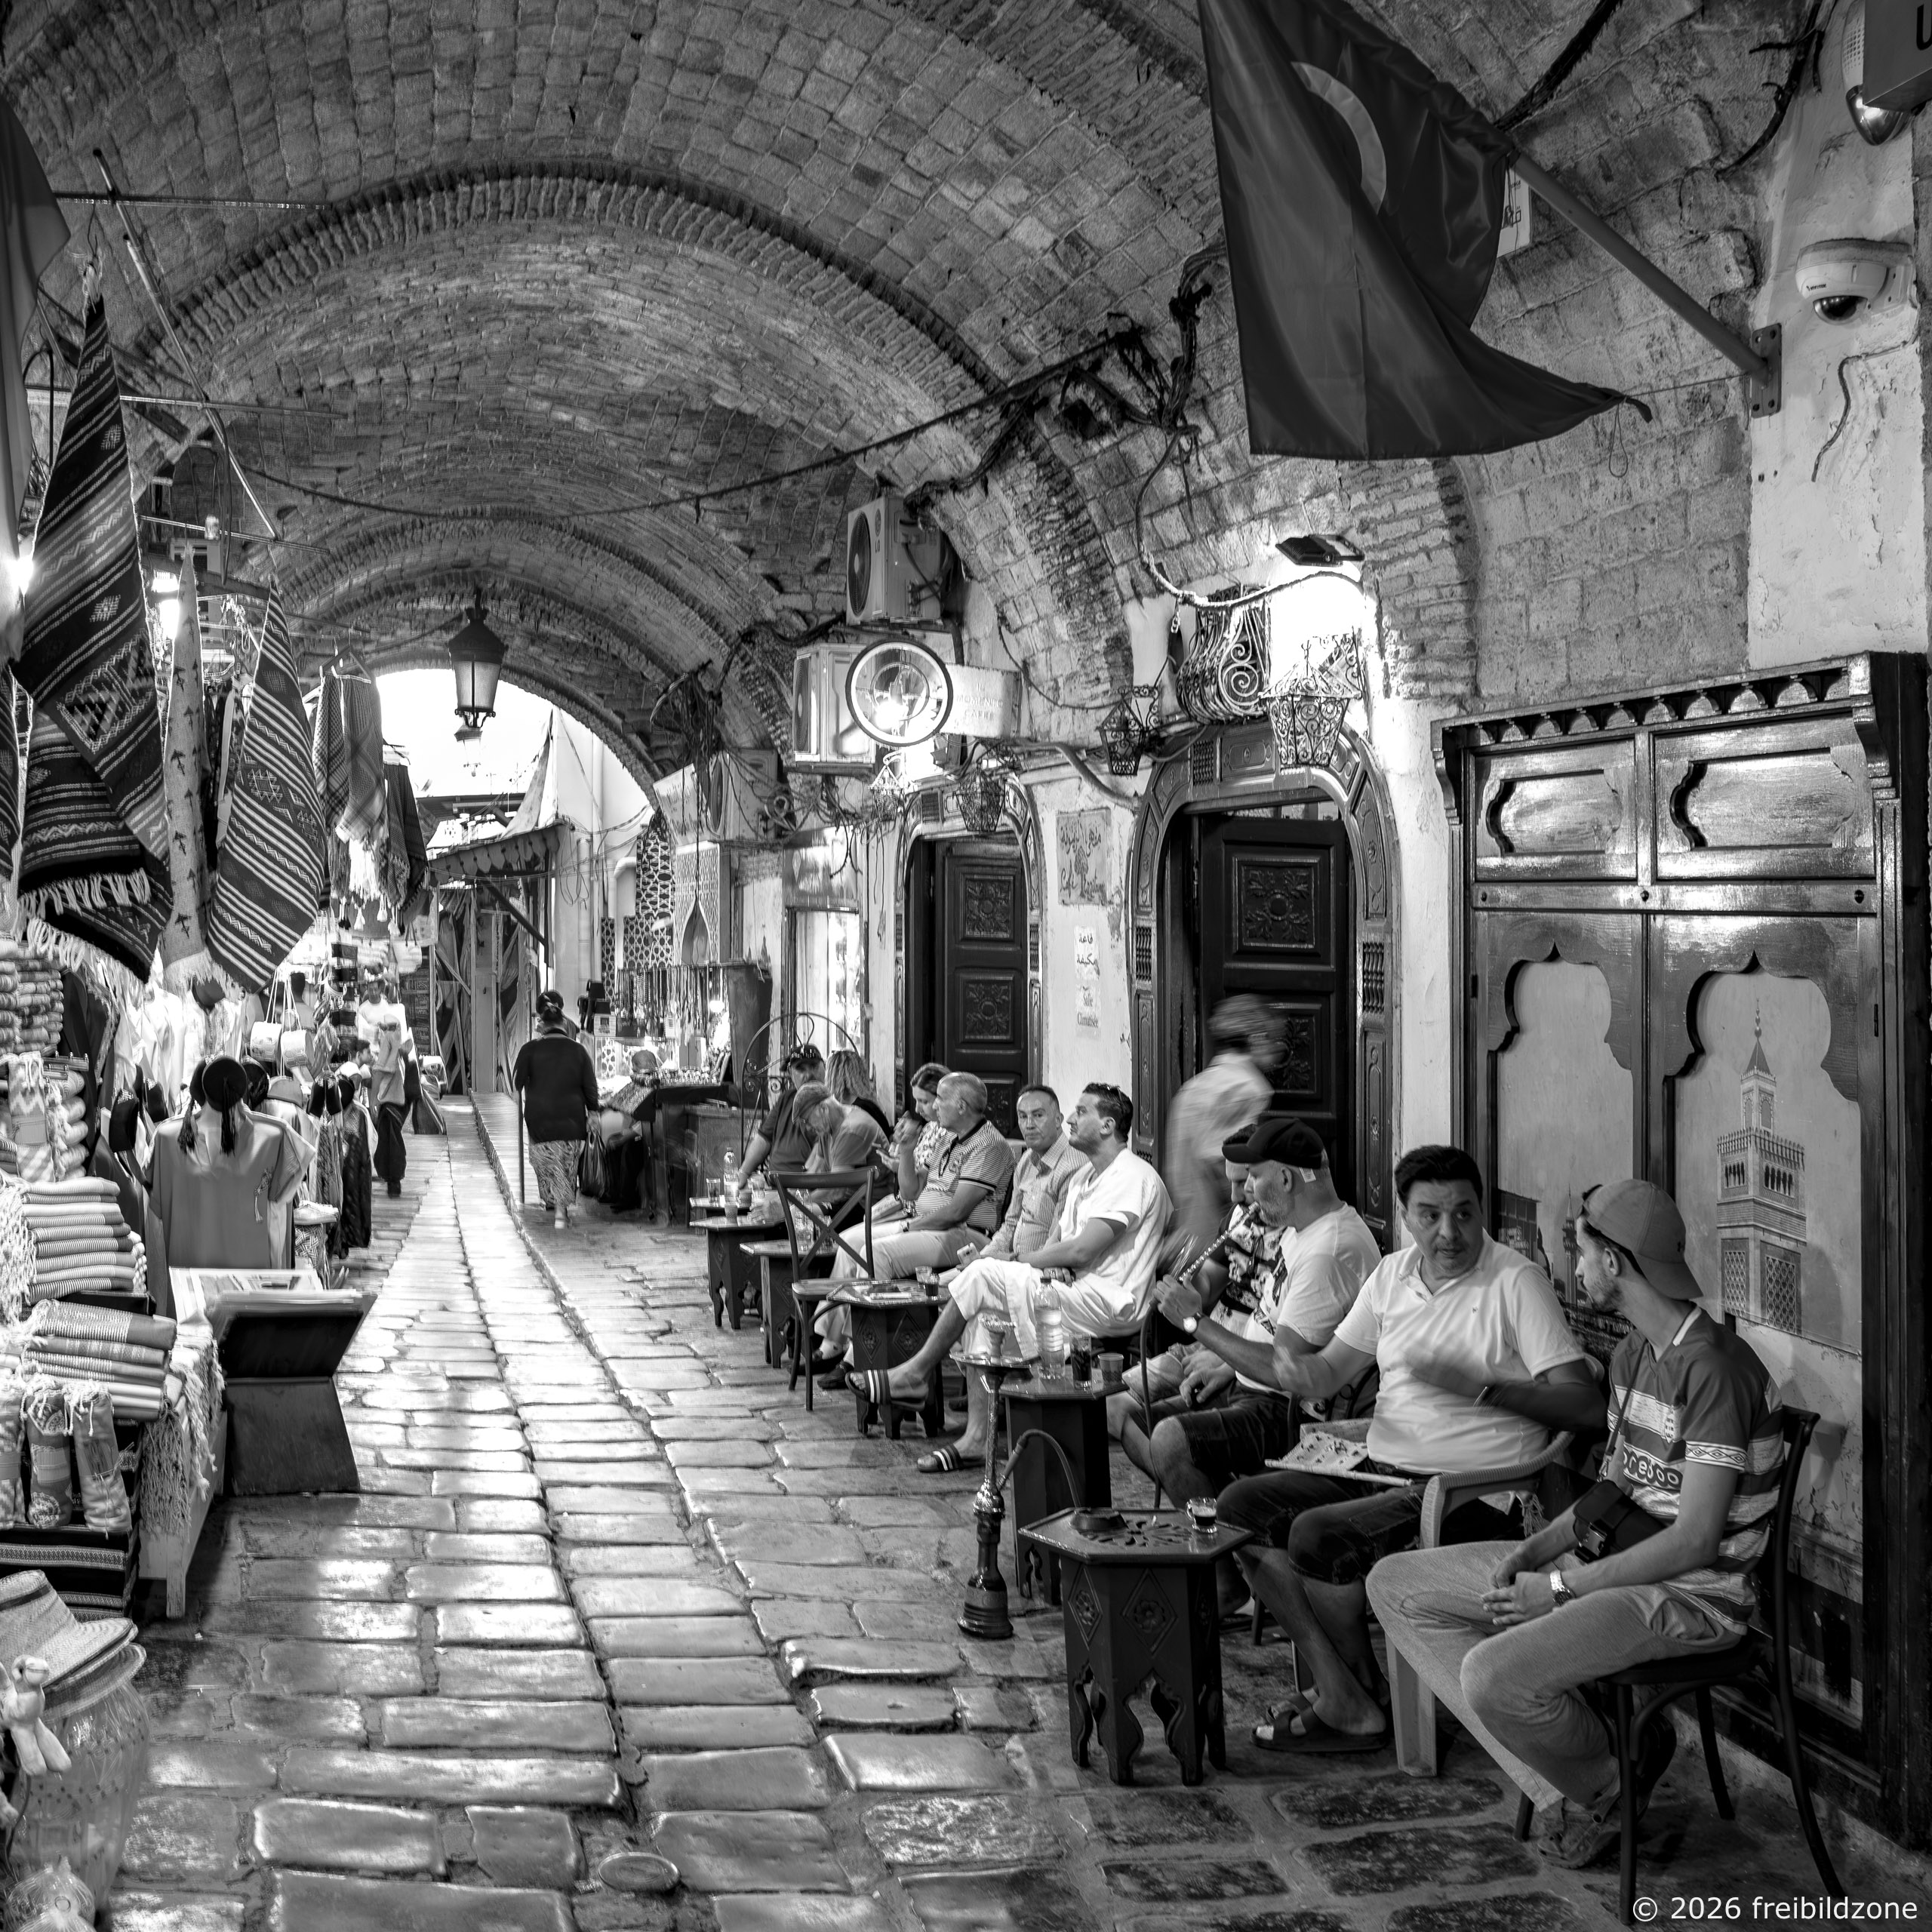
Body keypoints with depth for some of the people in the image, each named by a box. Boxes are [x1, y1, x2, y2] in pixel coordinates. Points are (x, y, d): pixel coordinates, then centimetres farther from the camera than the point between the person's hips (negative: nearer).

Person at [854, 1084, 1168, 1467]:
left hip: (1110, 1303, -10)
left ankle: (915, 1374, -2)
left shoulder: (1132, 1177, -11)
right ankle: (976, 1438, -10)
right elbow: (1056, 1243, 15)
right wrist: (1048, 1262, -9)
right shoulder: (1084, 1178, 23)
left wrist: (1026, 1262, -4)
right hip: (1076, 1287, 10)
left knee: (981, 1275, -16)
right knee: (982, 1309, -7)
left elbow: (1081, 1251, -18)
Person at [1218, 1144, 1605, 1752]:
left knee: (1316, 1535, -26)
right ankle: (1335, 1687, -5)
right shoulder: (1393, 1275, 11)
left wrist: (1478, 1385, -24)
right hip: (1381, 1469, 8)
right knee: (1240, 1507, -5)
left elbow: (1587, 1408, -16)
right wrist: (1300, 1371, -9)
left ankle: (1360, 1701, -2)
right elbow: (1336, 1366, 16)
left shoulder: (1516, 1282, -11)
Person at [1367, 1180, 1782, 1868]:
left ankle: (1609, 1792, 2)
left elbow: (1694, 1540, -24)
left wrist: (1561, 1589, -18)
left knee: (1493, 1675, -31)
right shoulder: (1632, 1354, 9)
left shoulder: (1714, 1370, -22)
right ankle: (1595, 1732, 2)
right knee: (1395, 1585, 4)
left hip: (1693, 1592, -10)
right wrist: (1541, 1546, -1)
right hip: (1616, 1558, 10)